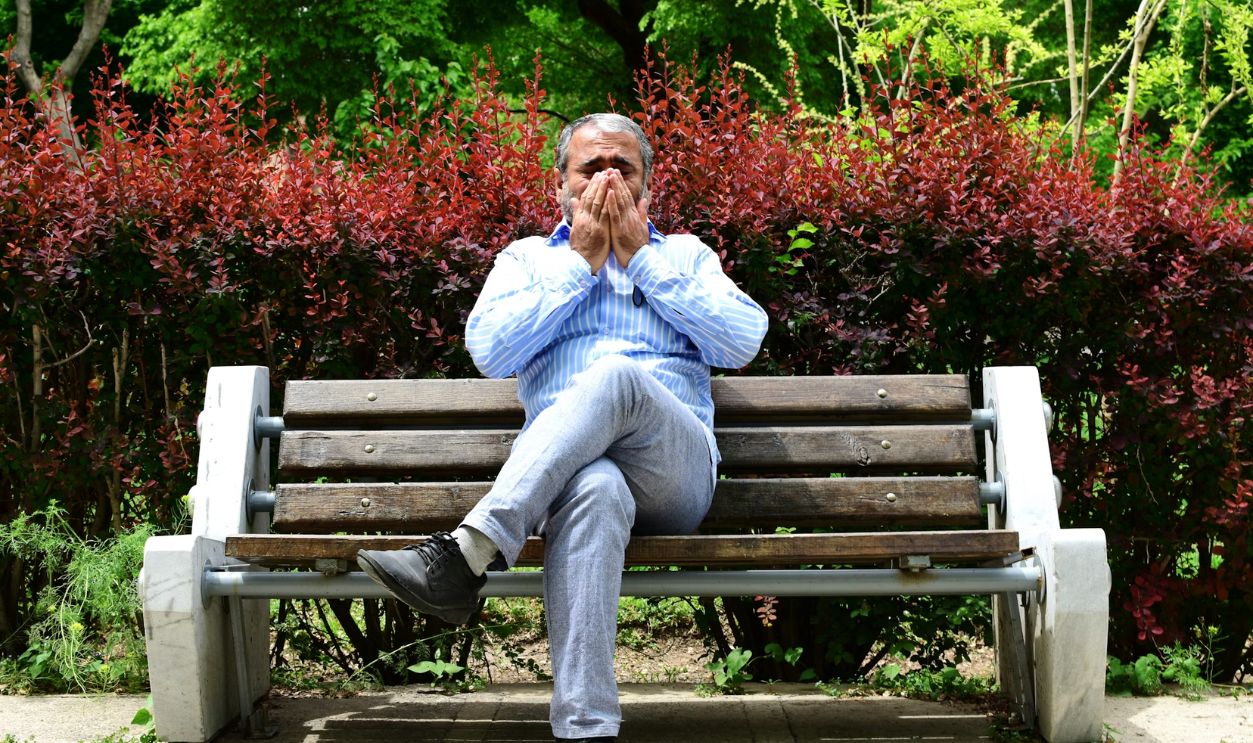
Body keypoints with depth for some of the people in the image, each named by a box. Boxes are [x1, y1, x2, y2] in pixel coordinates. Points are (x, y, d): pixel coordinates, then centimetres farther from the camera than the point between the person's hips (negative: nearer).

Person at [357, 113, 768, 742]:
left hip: (676, 472, 0)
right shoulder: (528, 259, 26)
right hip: (565, 469, 0)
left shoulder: (685, 254, 25)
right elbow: (488, 351, 5)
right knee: (595, 489, -41)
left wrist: (641, 258, 6)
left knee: (618, 376, -35)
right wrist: (580, 262, 5)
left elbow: (743, 342, 5)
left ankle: (466, 556, -44)